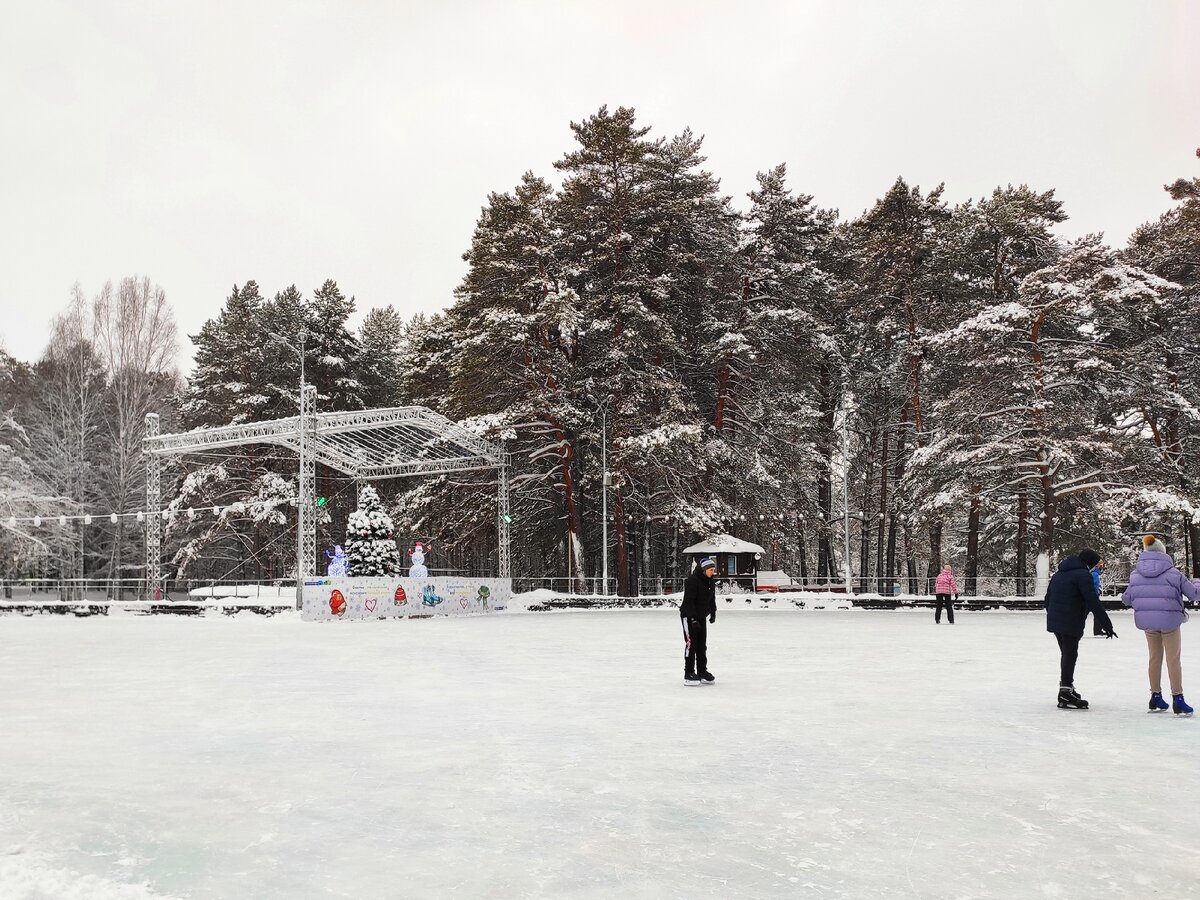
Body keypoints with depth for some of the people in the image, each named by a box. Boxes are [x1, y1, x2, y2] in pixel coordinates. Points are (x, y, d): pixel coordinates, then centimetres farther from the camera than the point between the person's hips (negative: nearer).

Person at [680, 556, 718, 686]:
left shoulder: (711, 581, 3)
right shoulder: (692, 581, -22)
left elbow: (711, 598, 17)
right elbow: (688, 601, -25)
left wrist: (713, 612, 15)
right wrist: (693, 619, -27)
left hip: (701, 616, 8)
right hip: (689, 616, -8)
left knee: (702, 644, 10)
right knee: (691, 643, -8)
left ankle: (702, 671, 18)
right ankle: (688, 674, -4)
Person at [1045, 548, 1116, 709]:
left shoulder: (1058, 574, 17)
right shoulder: (1083, 575, -10)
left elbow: (1048, 598, 22)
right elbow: (1093, 602, -17)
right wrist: (1107, 625, -14)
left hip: (1054, 622, 8)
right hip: (1071, 623, -8)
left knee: (1066, 654, 19)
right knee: (1070, 655, -5)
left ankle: (1066, 686, 29)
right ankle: (1065, 695, -8)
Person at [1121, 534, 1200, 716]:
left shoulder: (1136, 575, -1)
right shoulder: (1173, 573, -12)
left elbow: (1126, 599, 7)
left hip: (1147, 621, 4)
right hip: (1169, 620, -4)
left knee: (1155, 658, 18)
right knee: (1173, 660, 5)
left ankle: (1156, 698, 25)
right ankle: (1178, 701, 7)